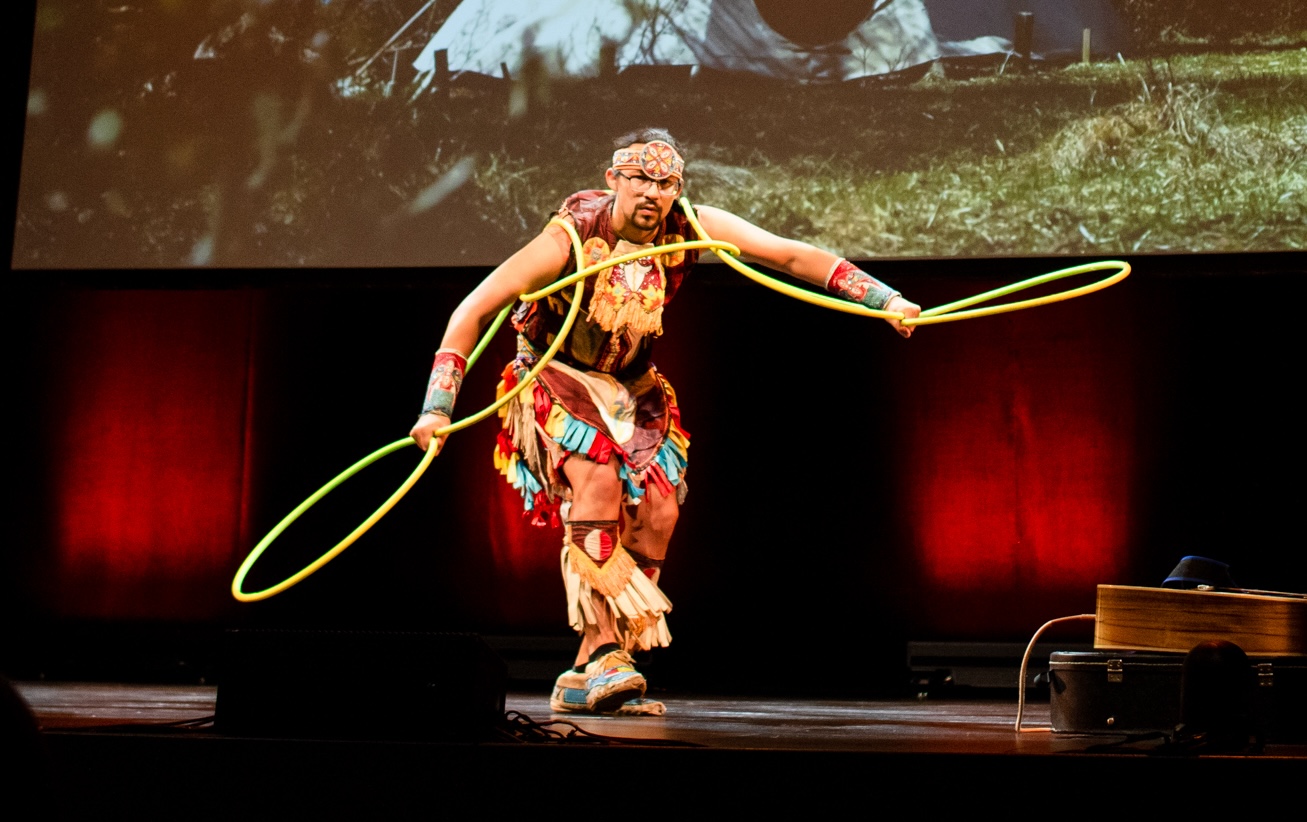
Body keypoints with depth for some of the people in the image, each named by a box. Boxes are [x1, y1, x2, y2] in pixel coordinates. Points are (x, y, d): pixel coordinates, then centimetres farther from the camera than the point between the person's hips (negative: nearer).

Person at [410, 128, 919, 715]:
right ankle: (603, 657, -28)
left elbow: (791, 255, -19)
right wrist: (437, 408, -35)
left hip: (630, 385, 5)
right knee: (600, 477, -29)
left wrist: (887, 300, -27)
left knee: (657, 513, -8)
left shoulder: (692, 228, -18)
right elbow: (473, 311, -28)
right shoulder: (571, 237, -28)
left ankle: (587, 676, -2)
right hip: (556, 376, -4)